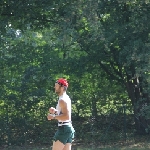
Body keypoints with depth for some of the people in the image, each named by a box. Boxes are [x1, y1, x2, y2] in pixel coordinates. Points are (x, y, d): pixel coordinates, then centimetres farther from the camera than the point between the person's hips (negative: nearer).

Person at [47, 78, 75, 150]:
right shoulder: (66, 98, 17)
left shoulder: (62, 100, -15)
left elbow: (66, 116, -25)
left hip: (63, 128, -10)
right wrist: (55, 111, 15)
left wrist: (53, 117, -18)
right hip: (68, 128, 10)